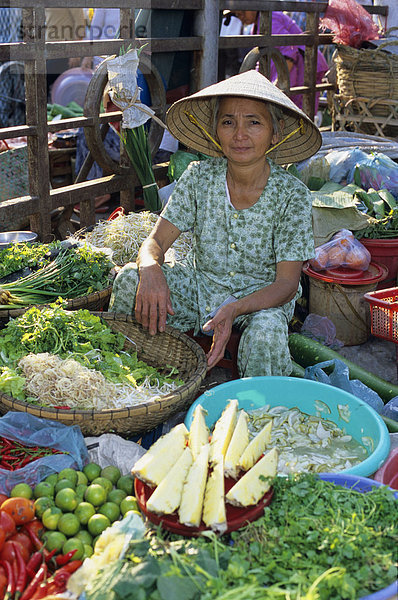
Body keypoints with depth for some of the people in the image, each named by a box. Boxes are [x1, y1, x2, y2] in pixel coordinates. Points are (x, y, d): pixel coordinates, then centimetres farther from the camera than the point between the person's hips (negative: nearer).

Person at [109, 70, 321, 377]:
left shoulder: (292, 195, -16)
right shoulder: (200, 177, -9)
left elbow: (287, 284, -18)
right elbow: (155, 242, -10)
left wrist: (234, 309, -38)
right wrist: (151, 270, -36)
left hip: (262, 297, -2)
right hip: (200, 286, 3)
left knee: (267, 330, -37)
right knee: (129, 278, -21)